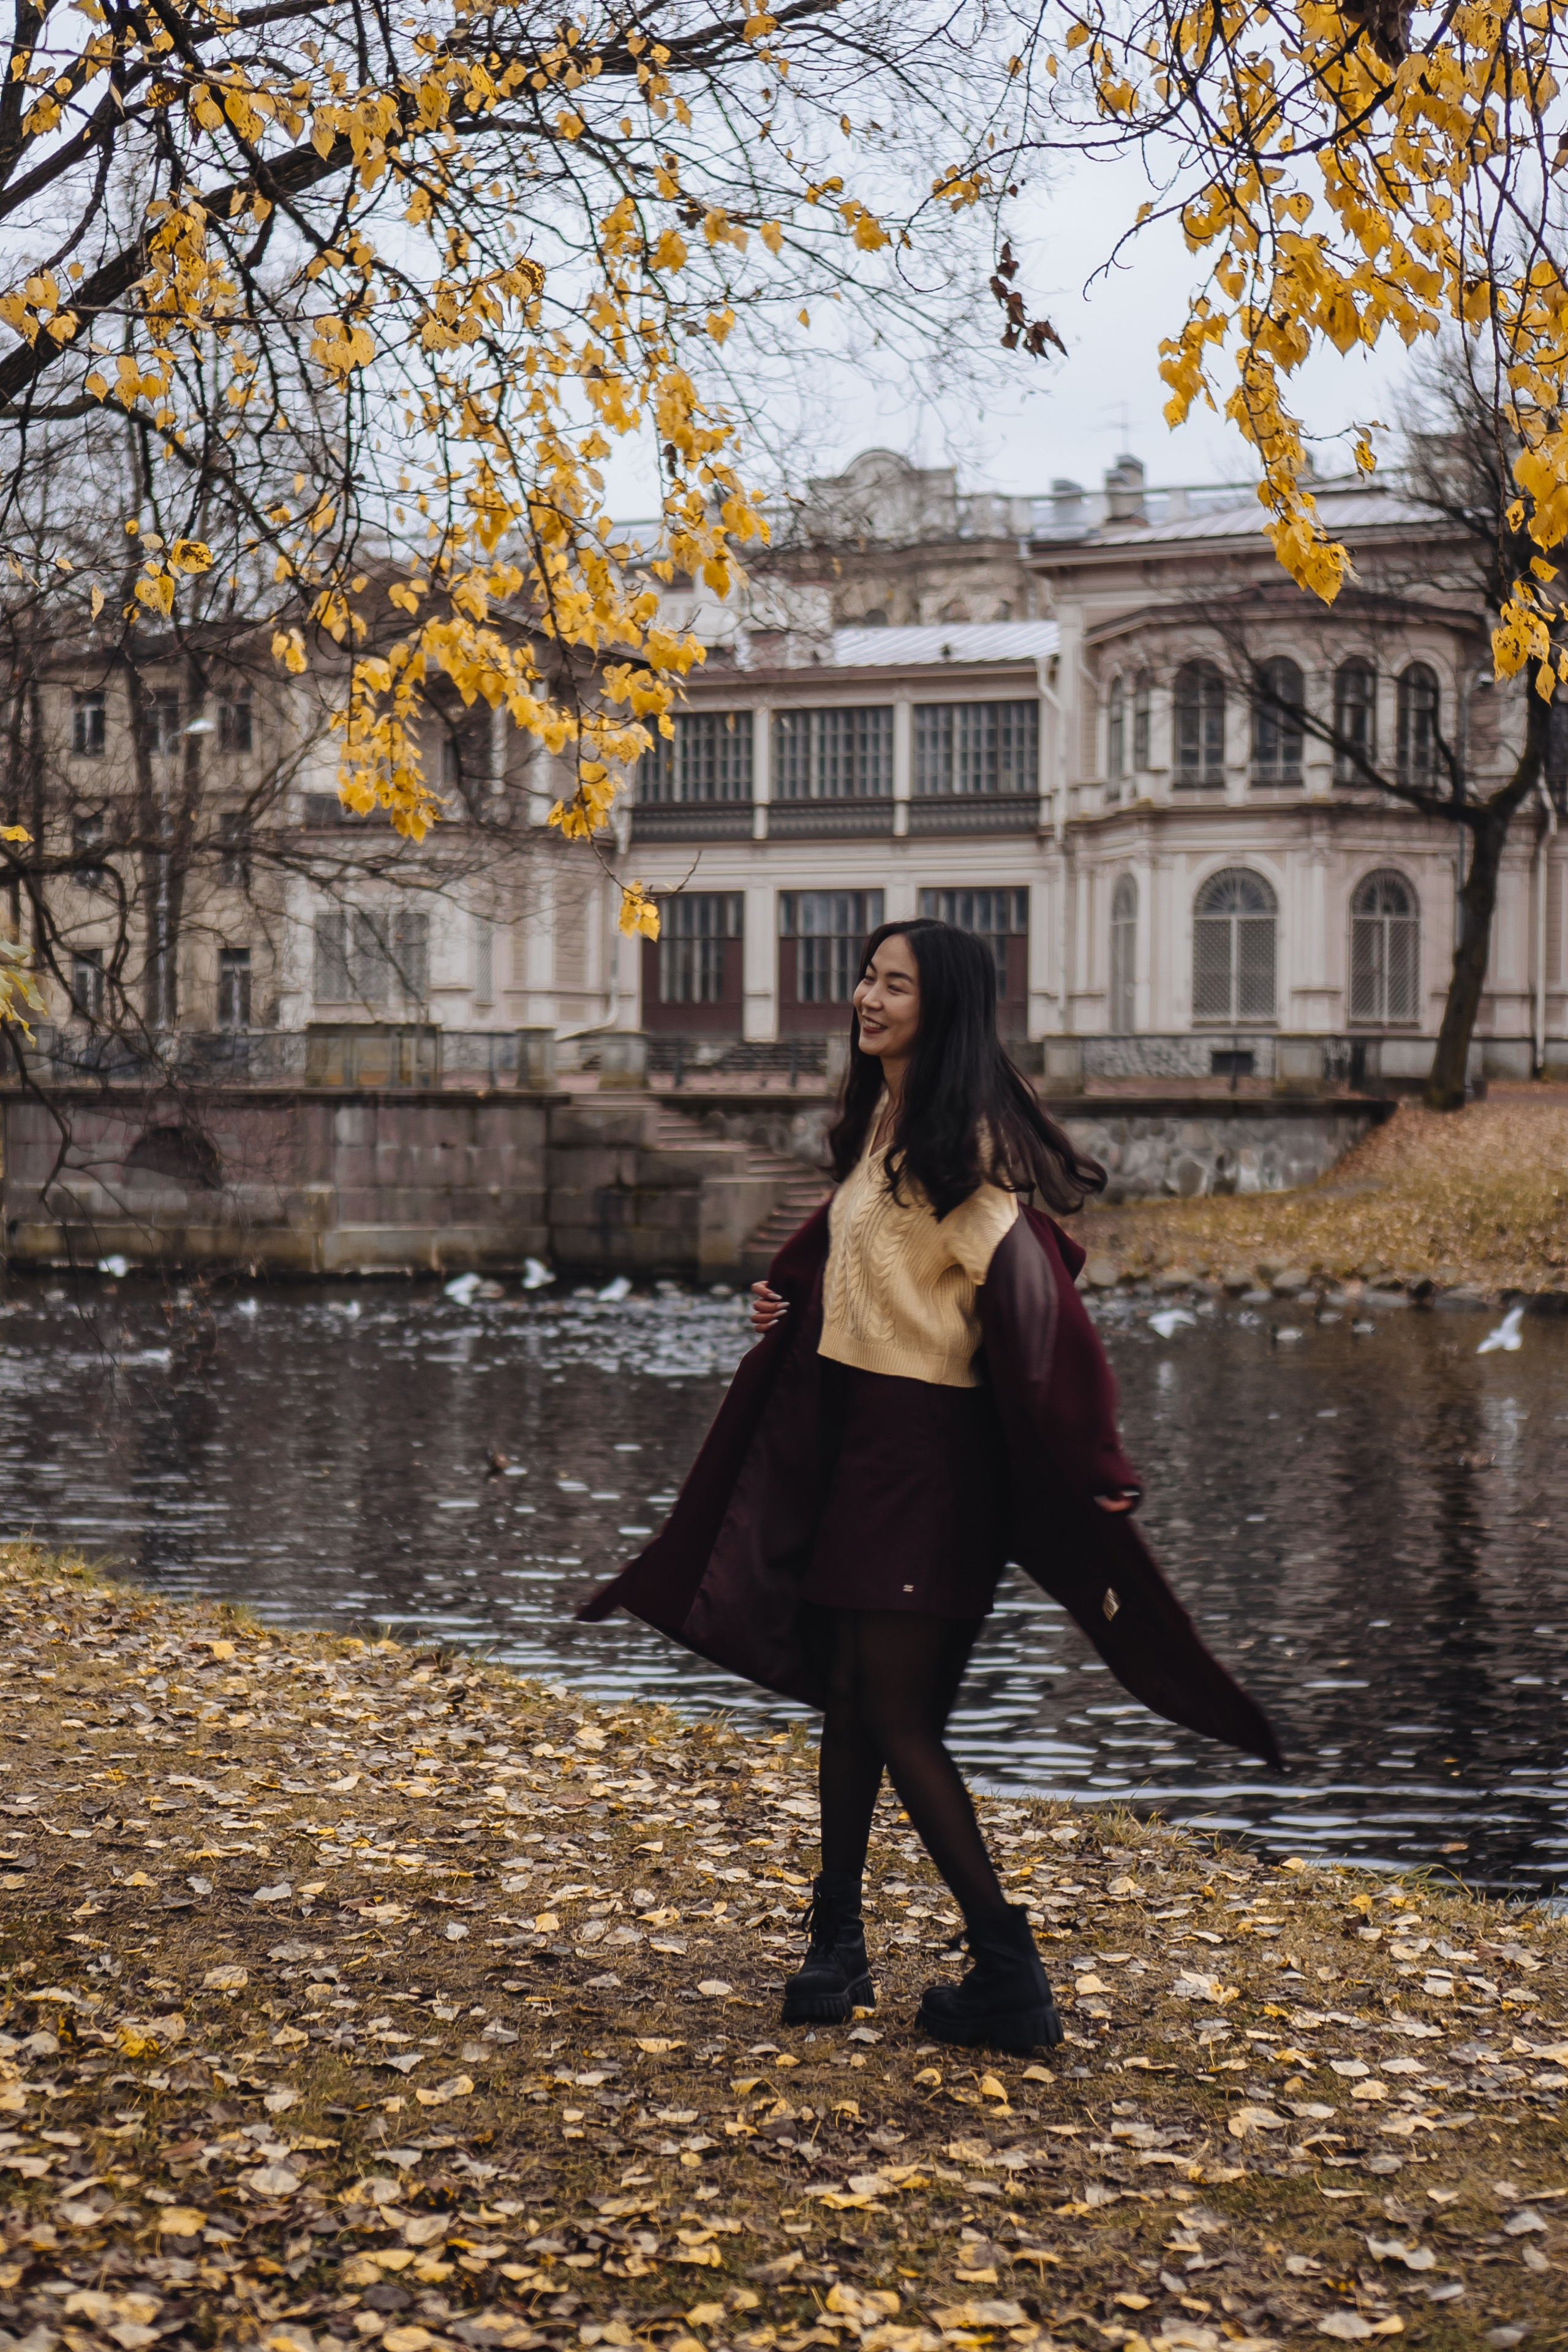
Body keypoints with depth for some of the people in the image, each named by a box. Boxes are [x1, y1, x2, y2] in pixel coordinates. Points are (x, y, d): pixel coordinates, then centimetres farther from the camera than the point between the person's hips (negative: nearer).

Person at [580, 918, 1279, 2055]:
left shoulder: (965, 1139, -16)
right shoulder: (879, 1121, 12)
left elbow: (1028, 1287, -23)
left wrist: (1090, 1465, -27)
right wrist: (788, 1297, 8)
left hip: (928, 1443, -9)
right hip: (850, 1428, 9)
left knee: (899, 1716, -6)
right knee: (848, 1697, 14)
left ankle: (1011, 1983, 1)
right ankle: (838, 1945, 27)